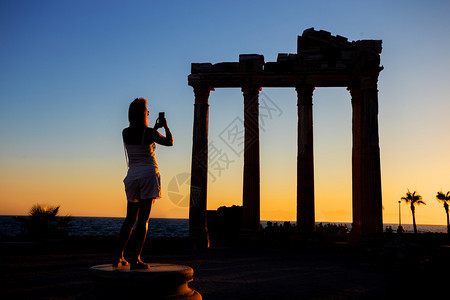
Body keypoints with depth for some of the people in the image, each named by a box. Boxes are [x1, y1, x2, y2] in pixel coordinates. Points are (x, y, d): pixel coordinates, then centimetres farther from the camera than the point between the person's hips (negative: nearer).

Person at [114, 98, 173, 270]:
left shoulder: (125, 133, 5)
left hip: (132, 176, 5)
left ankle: (119, 257, 14)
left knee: (130, 218, 14)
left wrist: (155, 128, 31)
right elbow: (170, 142, 5)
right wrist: (165, 127, 21)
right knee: (143, 218, -4)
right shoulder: (149, 133, -8)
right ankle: (136, 259, -6)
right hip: (149, 173, -5)